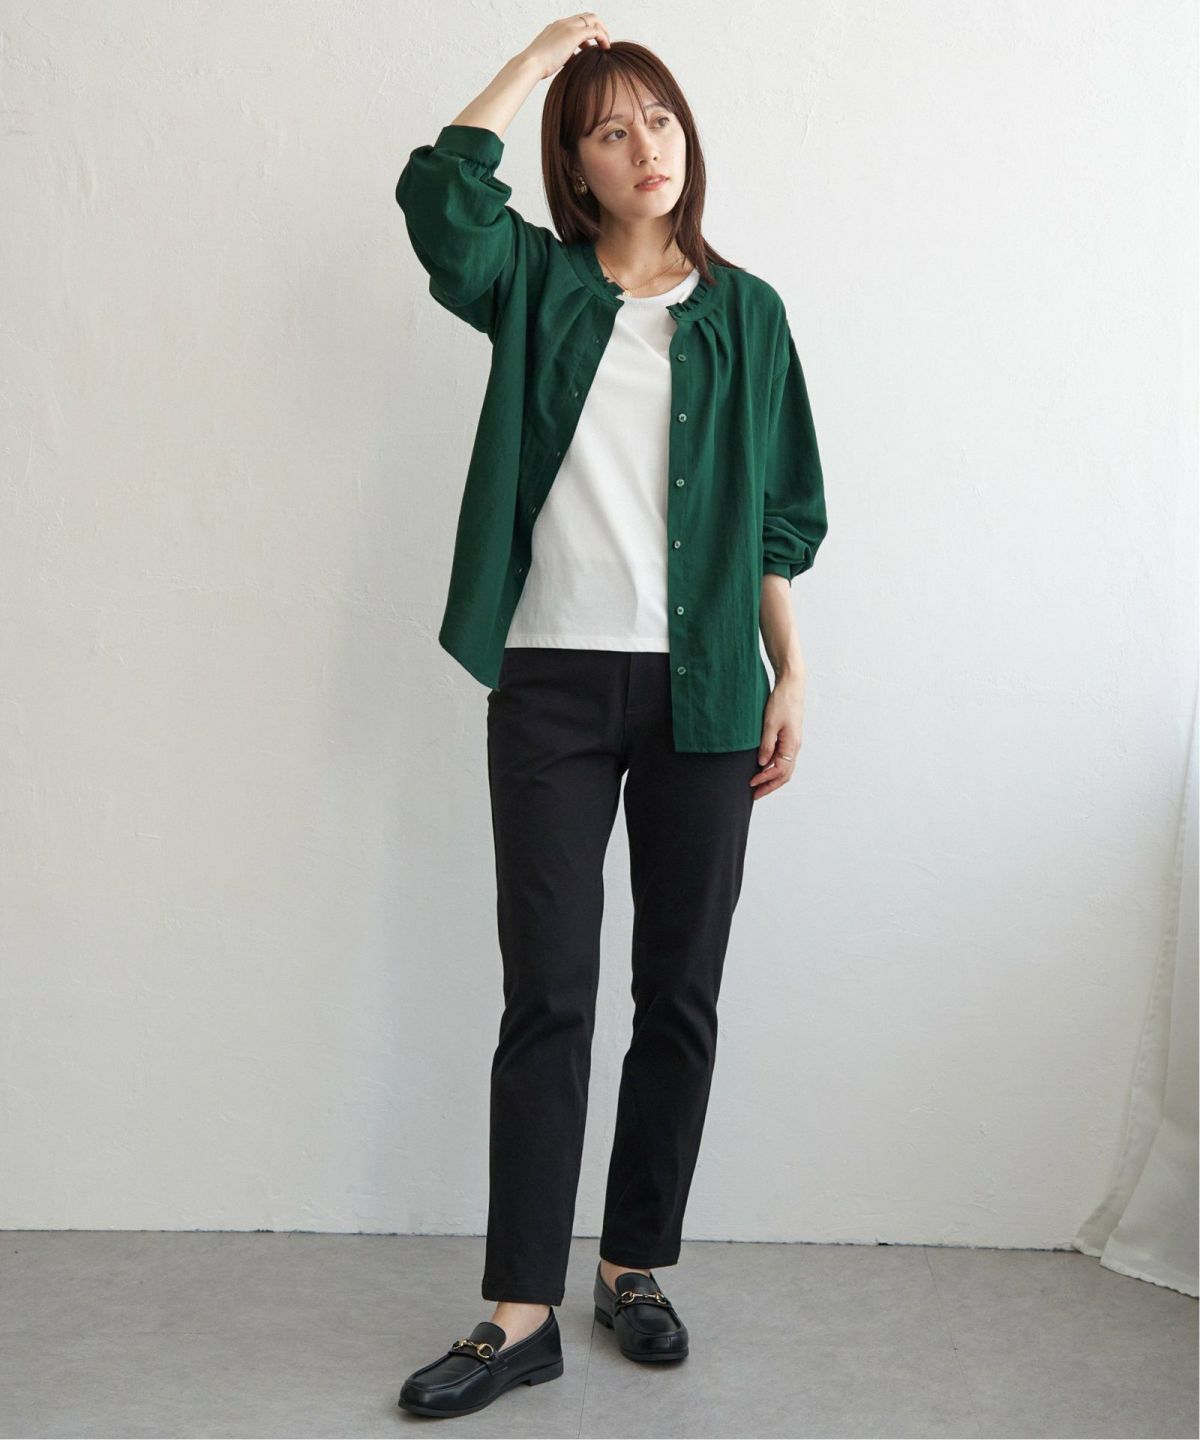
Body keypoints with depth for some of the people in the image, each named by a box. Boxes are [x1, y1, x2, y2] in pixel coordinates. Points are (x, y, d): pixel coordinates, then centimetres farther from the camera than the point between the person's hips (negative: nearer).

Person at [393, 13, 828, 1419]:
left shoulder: (744, 311, 11)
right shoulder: (537, 283, 9)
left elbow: (778, 513, 10)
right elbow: (439, 191, -12)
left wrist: (790, 677, 4)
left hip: (702, 691, 2)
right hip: (553, 681, -1)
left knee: (680, 992, 7)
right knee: (547, 995, -1)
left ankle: (635, 1266, 24)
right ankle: (522, 1313, 8)